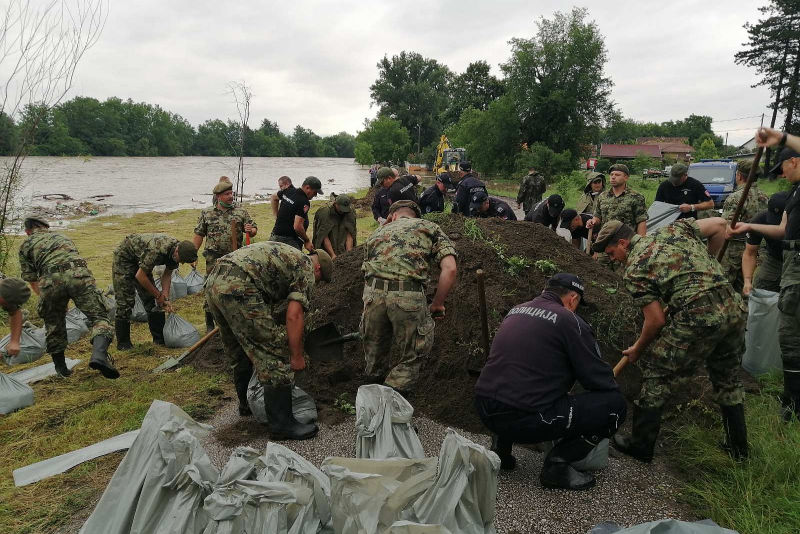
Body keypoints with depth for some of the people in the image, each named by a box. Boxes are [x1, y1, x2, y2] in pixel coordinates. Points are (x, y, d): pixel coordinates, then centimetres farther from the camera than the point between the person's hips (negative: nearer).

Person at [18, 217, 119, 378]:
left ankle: (60, 366, 29)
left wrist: (43, 296, 39)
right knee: (99, 316, 0)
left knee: (54, 324, 21)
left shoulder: (26, 245, 27)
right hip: (79, 274, 1)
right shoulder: (61, 236, 37)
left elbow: (31, 280, 23)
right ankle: (99, 355, -25)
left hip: (51, 280, -1)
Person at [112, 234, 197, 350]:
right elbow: (140, 276, -29)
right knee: (125, 301, -10)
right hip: (124, 257, -7)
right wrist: (159, 295, -20)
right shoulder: (157, 250, -40)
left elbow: (167, 274, -3)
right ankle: (123, 343, 2)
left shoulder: (177, 251, -16)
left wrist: (165, 298, -13)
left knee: (150, 299, 4)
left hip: (139, 260, 7)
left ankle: (160, 338, 11)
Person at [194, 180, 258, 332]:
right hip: (214, 260, -1)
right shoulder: (206, 213, 5)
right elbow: (198, 235, 7)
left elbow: (254, 229, 9)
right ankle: (210, 323, 16)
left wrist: (250, 231, -15)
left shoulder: (241, 211, 6)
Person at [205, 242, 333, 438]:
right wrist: (297, 356, 3)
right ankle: (281, 424, 3)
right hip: (238, 288, -10)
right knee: (275, 354, -2)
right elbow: (294, 315, -5)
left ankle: (246, 403, 44)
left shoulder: (287, 255, 32)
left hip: (213, 283, 10)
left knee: (239, 353, 26)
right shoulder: (306, 269, 6)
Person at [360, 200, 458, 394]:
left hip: (373, 293, 4)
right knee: (412, 357, 17)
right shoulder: (429, 227, 18)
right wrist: (437, 304, 11)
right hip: (409, 297, -3)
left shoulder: (376, 233, 29)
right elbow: (450, 269, 4)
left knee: (375, 353, 25)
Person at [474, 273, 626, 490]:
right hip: (525, 420, -7)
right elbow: (598, 377, -1)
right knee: (615, 404, 2)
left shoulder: (516, 310, 16)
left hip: (484, 411, 8)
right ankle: (557, 464, 2)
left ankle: (501, 443, 22)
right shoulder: (569, 321, -5)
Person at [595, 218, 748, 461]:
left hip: (697, 318, -7)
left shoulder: (634, 269, -1)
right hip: (733, 307, 7)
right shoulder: (674, 229, 17)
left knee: (656, 376, 9)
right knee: (727, 379, 25)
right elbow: (719, 224, 17)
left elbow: (656, 320, -3)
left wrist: (638, 349, 14)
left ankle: (641, 445, 19)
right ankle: (738, 448, 39)